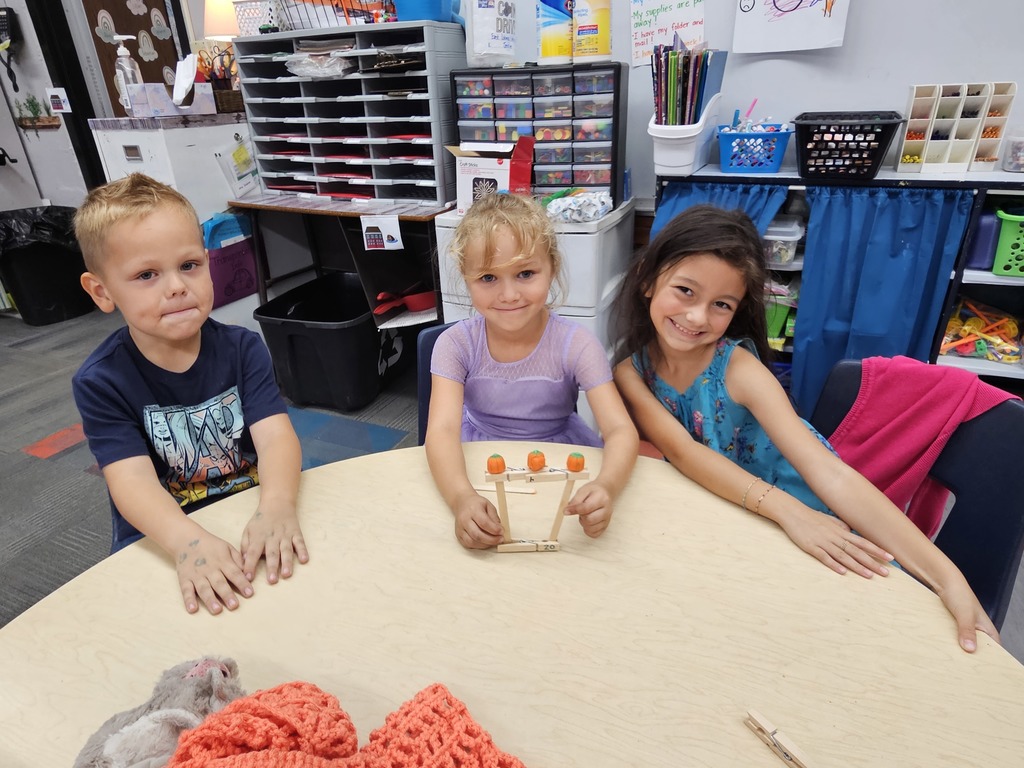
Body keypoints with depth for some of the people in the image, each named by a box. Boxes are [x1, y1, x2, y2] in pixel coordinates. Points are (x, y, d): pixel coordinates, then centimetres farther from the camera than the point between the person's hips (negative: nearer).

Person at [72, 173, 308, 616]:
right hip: (161, 542, -1)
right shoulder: (100, 382, -8)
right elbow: (131, 479, -20)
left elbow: (275, 435, -18)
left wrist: (277, 507, -39)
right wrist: (187, 541, -40)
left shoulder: (242, 349, -5)